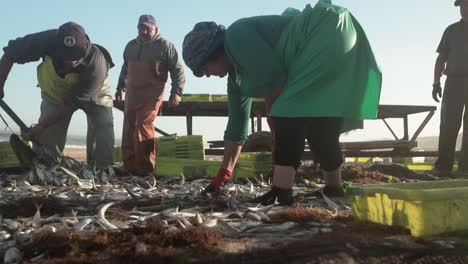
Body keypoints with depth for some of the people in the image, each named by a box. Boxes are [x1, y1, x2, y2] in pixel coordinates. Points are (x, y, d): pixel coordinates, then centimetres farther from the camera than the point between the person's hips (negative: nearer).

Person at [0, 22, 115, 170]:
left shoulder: (97, 65, -40)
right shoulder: (48, 40, -37)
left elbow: (70, 103, -33)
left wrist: (41, 126, -32)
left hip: (93, 92, -2)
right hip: (54, 92, 2)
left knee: (104, 126, -18)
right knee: (47, 136, -10)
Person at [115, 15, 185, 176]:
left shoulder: (165, 46, -3)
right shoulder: (131, 46, 15)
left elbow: (178, 70, -4)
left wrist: (176, 92, -13)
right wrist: (120, 88, 30)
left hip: (152, 94, -7)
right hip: (132, 93, 7)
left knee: (143, 126, -16)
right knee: (128, 128, 5)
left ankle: (145, 168, -11)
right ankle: (129, 166, 12)